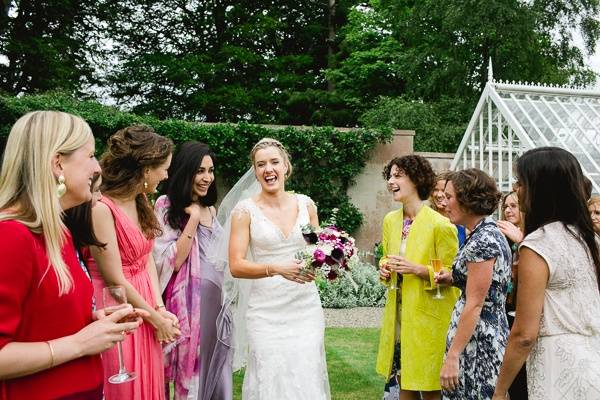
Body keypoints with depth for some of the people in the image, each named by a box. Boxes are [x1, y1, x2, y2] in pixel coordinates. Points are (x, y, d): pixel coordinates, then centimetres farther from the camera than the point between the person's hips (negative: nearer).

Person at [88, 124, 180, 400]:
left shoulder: (139, 202, 5)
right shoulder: (101, 208, -22)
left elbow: (148, 259, 4)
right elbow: (115, 281, -19)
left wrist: (160, 309, -7)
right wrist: (156, 318, -10)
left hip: (144, 306, 8)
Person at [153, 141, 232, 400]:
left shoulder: (210, 209, 12)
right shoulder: (166, 206, -7)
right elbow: (173, 261, -16)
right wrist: (193, 219, -17)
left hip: (216, 294, 6)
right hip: (189, 298, -6)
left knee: (215, 363, 12)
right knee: (192, 364, 5)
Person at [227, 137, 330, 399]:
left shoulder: (306, 204, 6)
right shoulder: (245, 210, -3)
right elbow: (236, 266, -9)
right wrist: (277, 268, -23)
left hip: (306, 308, 3)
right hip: (267, 312, -2)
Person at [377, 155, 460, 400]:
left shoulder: (440, 224, -14)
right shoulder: (390, 220, 5)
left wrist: (418, 269, -23)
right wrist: (384, 269, -1)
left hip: (428, 315, -6)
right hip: (397, 313, 6)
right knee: (403, 380, 15)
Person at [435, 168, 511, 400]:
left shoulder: (483, 239, -18)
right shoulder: (487, 232, 11)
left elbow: (474, 305, -21)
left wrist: (452, 356, -19)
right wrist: (453, 279, 8)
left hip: (478, 344, -9)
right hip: (489, 335, 9)